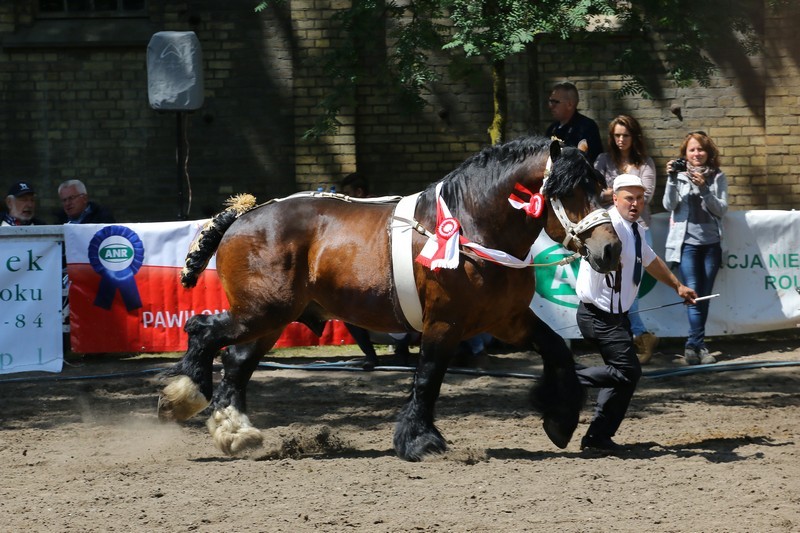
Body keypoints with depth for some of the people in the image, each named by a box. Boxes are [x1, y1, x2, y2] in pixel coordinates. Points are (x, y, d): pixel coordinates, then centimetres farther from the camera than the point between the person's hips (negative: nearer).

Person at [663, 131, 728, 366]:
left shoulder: (717, 177, 6)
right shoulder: (680, 174, 4)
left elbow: (721, 209, -2)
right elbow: (669, 205, -4)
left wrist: (704, 188, -15)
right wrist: (672, 179, -16)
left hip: (711, 243, 2)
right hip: (686, 242, -2)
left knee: (704, 296, 5)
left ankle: (693, 346, 11)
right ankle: (699, 345, -13)